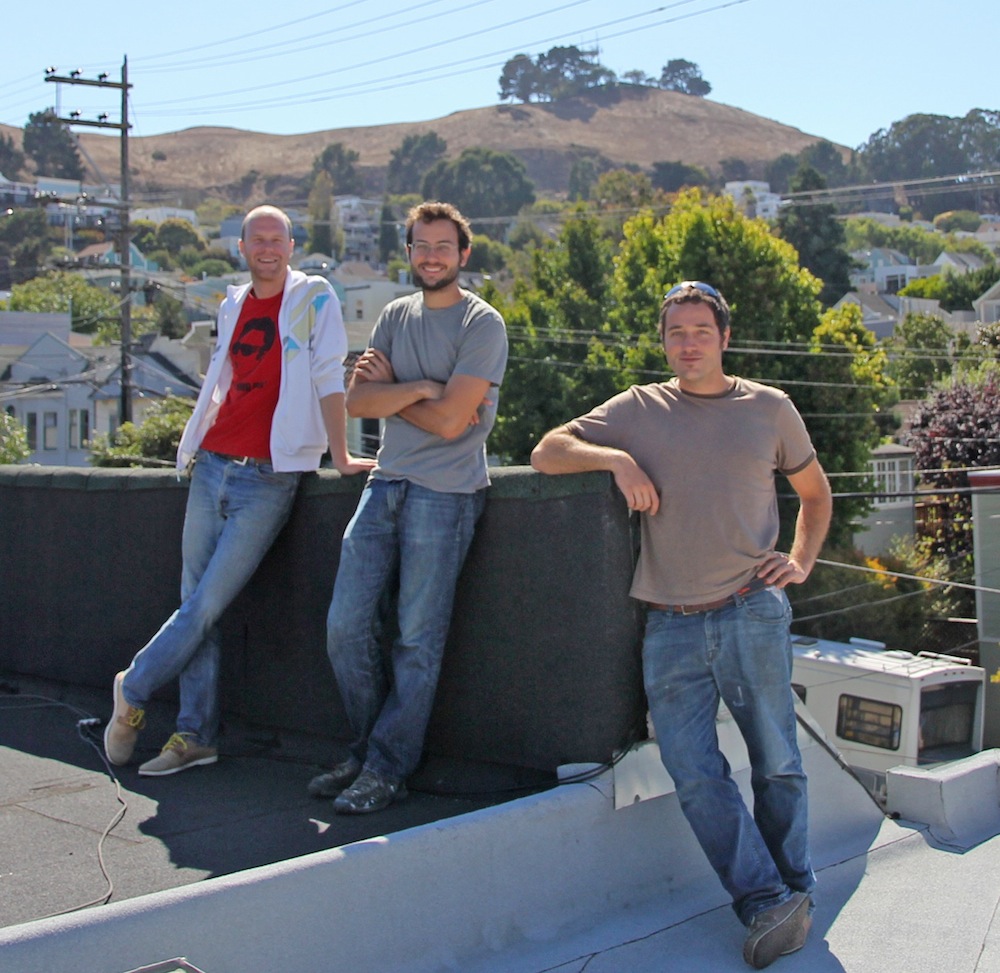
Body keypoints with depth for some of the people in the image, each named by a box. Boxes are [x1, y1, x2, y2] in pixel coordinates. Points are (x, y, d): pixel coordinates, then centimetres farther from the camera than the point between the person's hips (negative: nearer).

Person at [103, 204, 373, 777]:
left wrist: (340, 455, -11)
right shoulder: (233, 306, 16)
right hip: (212, 467, 6)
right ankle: (196, 736, 11)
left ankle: (133, 691, 14)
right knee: (196, 604, 4)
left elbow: (329, 379, -6)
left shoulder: (314, 298, -1)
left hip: (268, 478, -6)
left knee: (206, 606, -7)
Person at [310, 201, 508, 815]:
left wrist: (388, 389, 0)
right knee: (346, 625, 3)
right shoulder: (396, 316, 15)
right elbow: (358, 400, 4)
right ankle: (366, 753, 18)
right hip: (386, 484, 6)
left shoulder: (482, 323, -4)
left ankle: (388, 772, 7)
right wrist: (418, 387, -10)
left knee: (419, 640, -2)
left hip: (445, 492, -6)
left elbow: (449, 420, -14)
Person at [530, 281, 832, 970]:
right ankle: (769, 903, 0)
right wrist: (615, 458, -9)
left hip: (751, 614, 0)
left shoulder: (770, 409, 11)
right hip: (670, 626, 1)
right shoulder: (639, 410, 10)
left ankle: (794, 892, 20)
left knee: (777, 763, 3)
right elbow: (546, 453, 8)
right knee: (694, 773, -6)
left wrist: (801, 561, 9)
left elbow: (815, 493, 25)